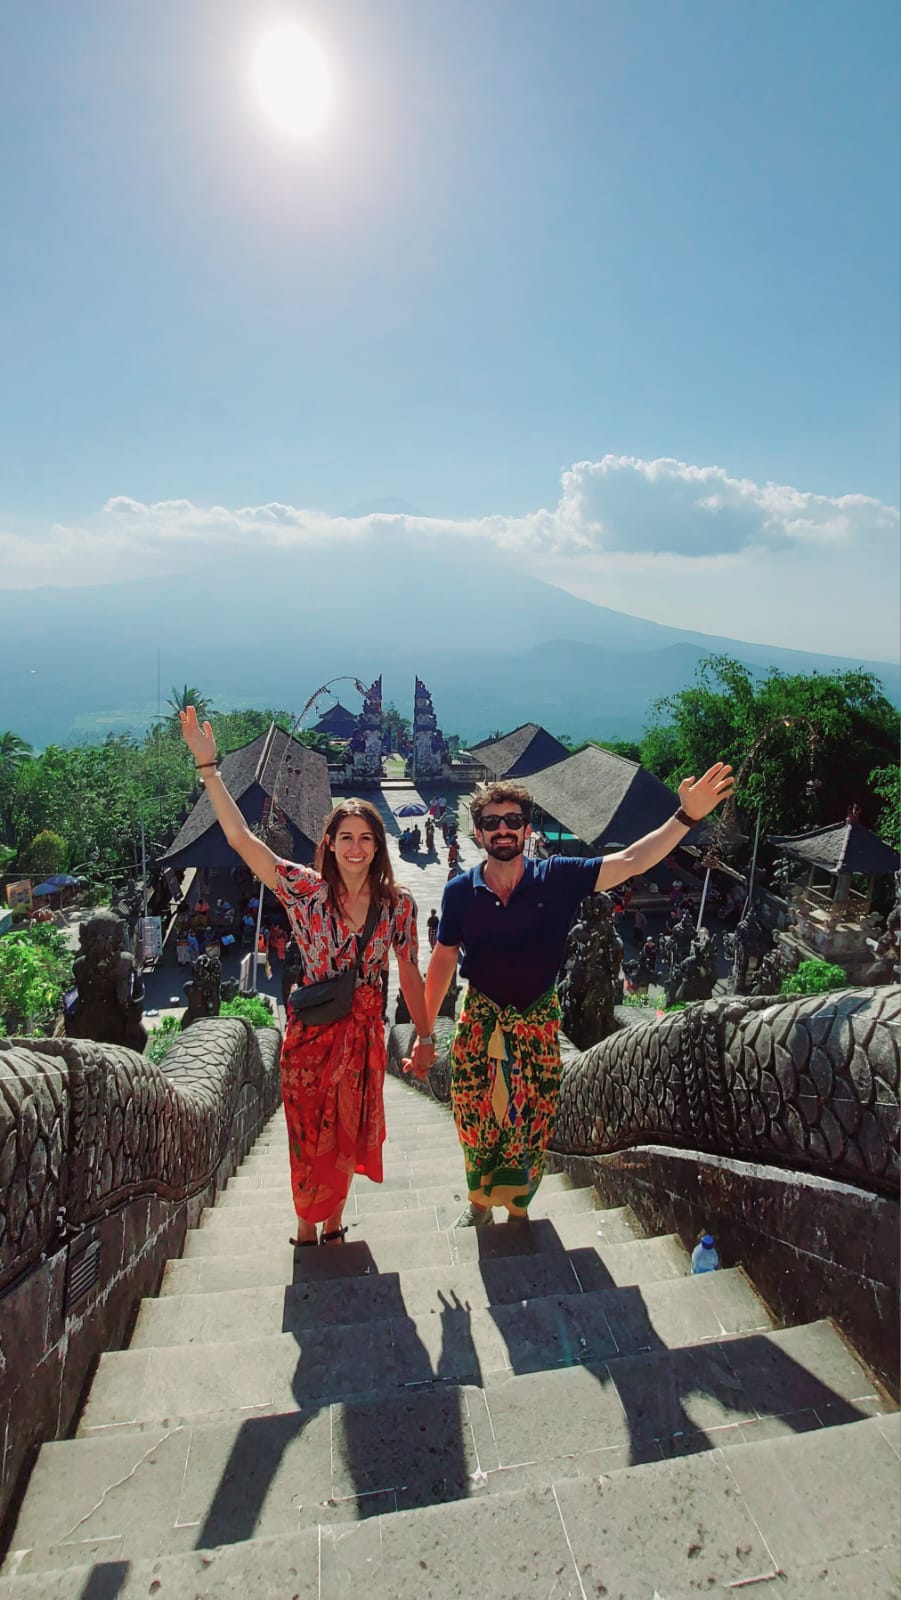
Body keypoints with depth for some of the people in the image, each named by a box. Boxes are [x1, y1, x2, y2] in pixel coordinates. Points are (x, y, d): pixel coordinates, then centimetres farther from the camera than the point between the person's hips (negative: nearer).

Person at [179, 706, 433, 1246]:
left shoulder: (398, 903, -5)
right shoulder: (307, 889, -11)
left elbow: (410, 973, 4)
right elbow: (241, 838, -19)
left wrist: (425, 1036, 9)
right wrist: (208, 766, -24)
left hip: (364, 1033, 2)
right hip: (312, 1033, -1)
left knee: (350, 1131, 16)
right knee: (310, 1135, 13)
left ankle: (334, 1220, 40)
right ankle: (307, 1227, 37)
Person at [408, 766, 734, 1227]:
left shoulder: (557, 877, -13)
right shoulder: (460, 891, -9)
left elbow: (631, 862, -20)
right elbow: (443, 962, -1)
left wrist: (686, 816, -33)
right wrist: (424, 1035, 1)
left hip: (538, 1022, 0)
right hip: (479, 1021, 1)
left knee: (531, 1127, 13)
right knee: (475, 1122, 13)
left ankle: (517, 1207, 41)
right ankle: (479, 1202, 42)